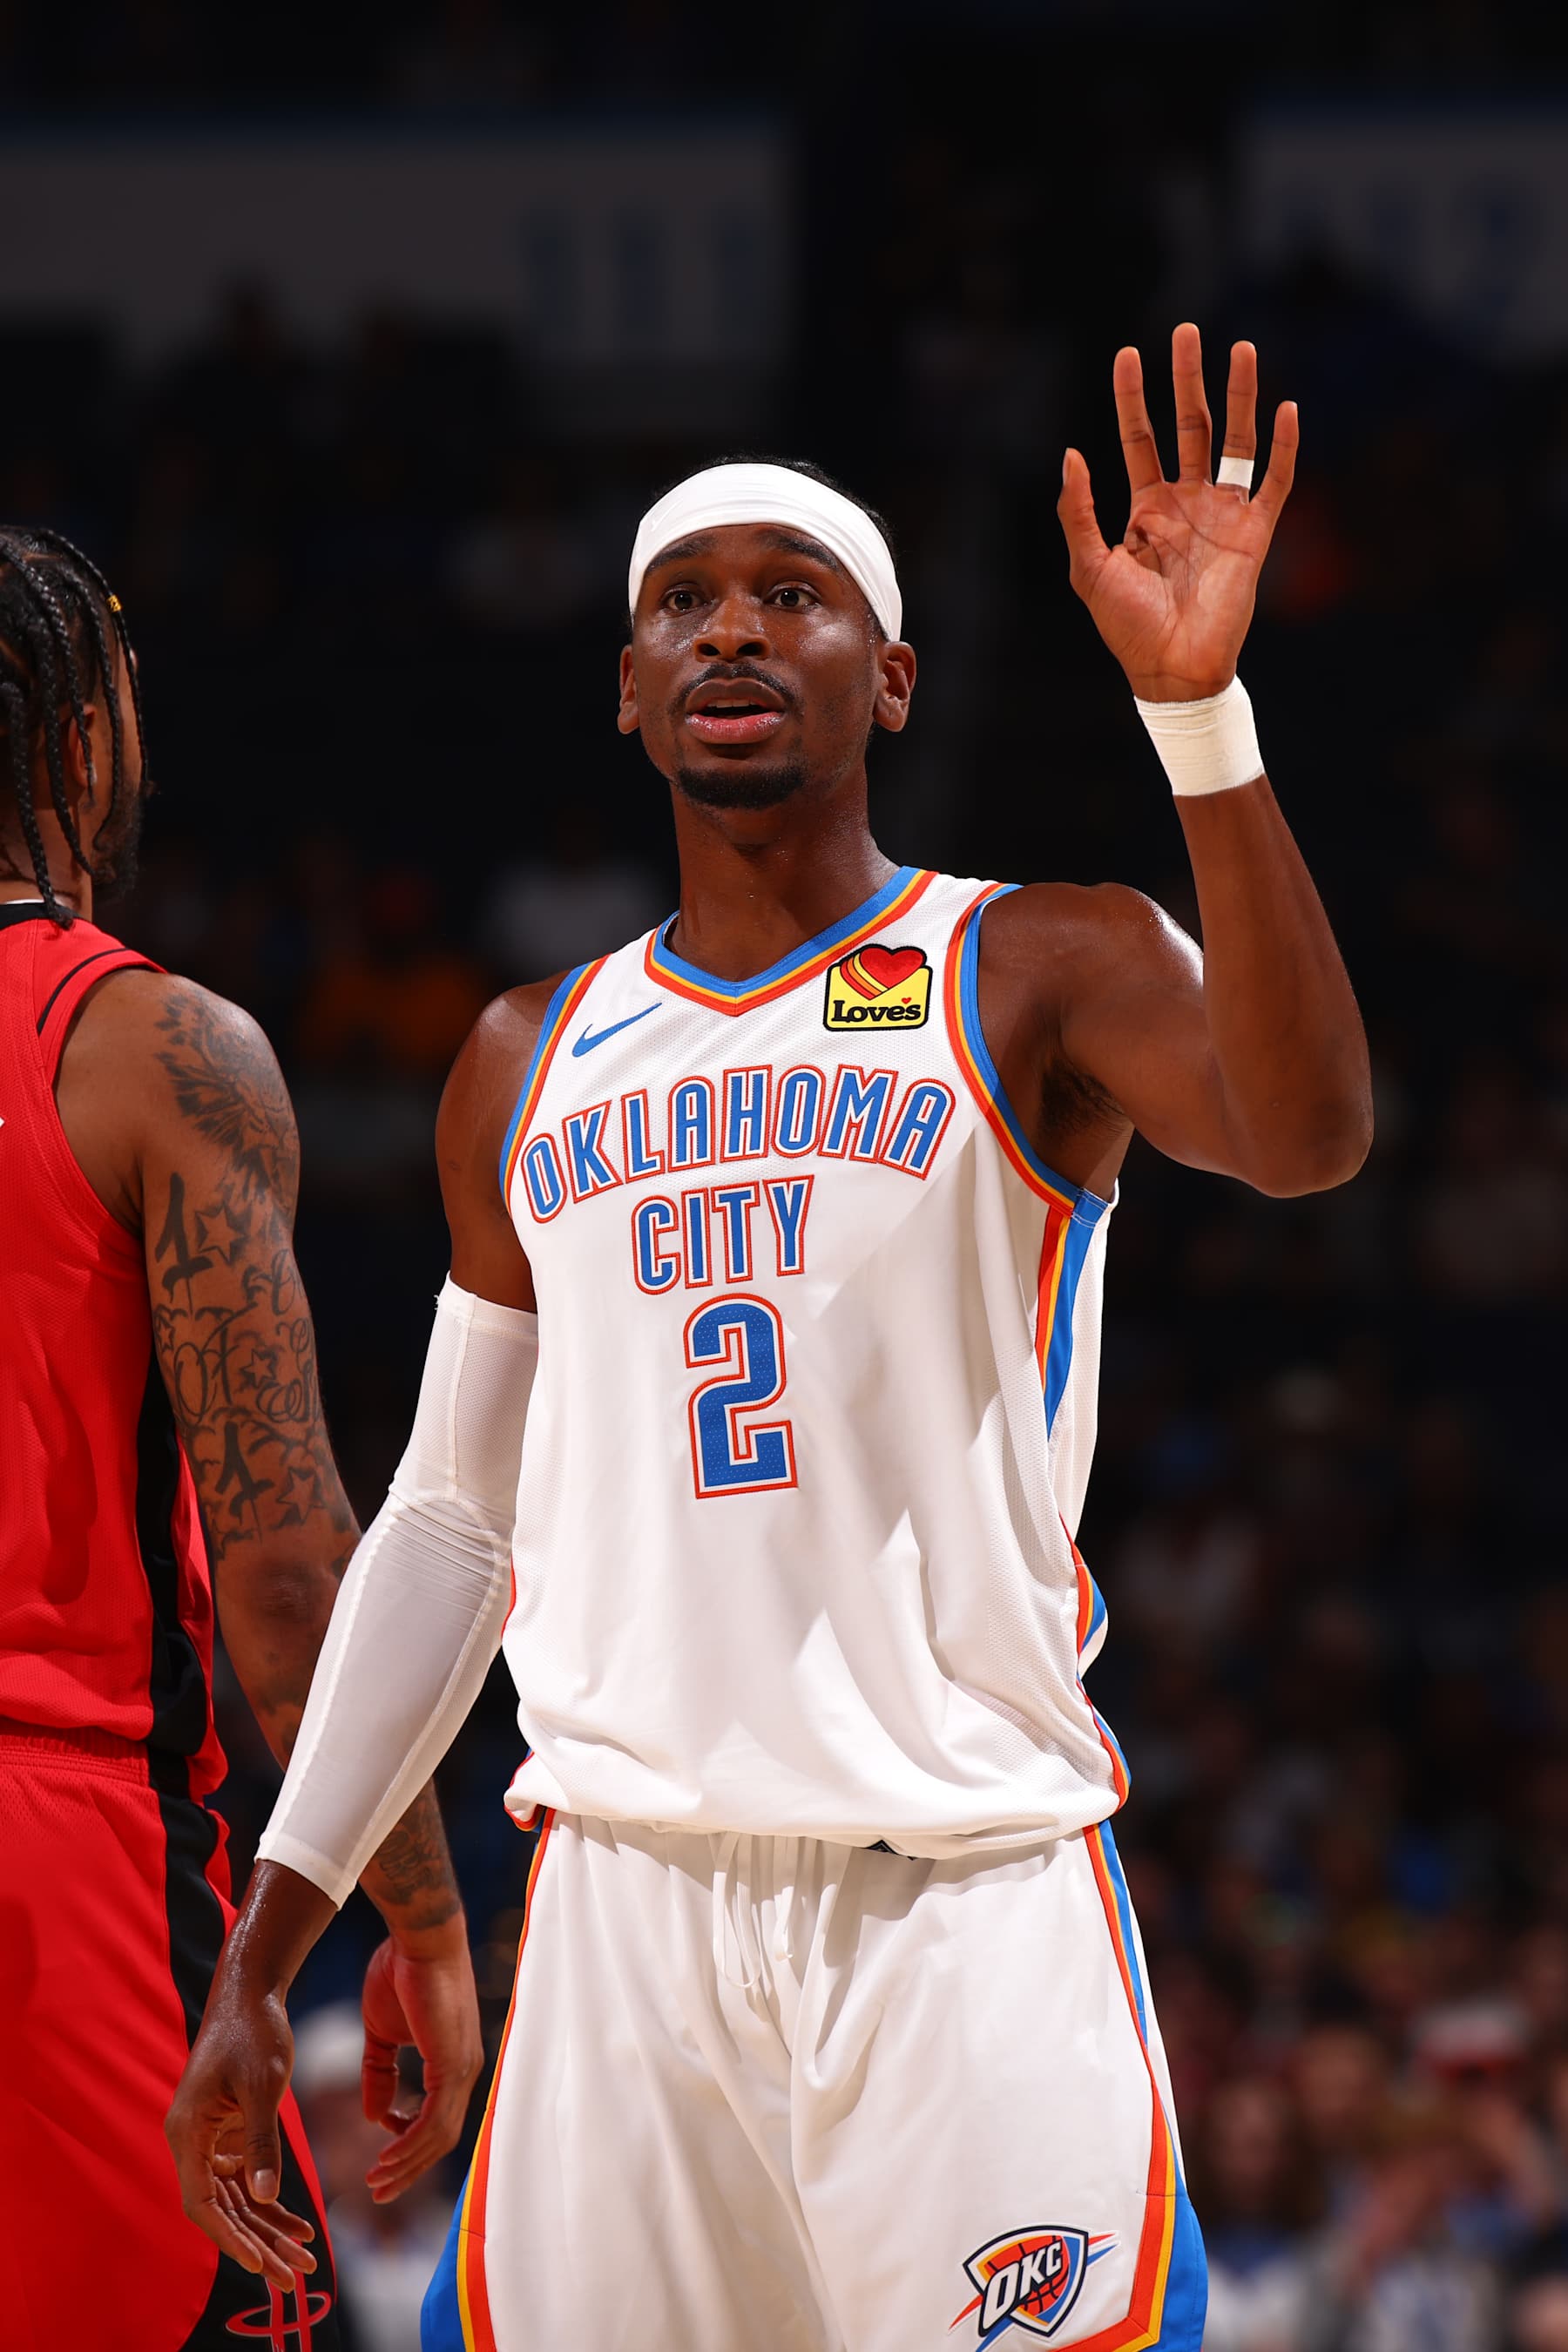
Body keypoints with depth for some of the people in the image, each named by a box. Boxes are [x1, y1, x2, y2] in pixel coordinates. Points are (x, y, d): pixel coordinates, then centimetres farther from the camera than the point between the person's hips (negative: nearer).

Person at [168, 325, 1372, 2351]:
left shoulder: (1042, 972, 3)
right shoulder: (532, 1064, 17)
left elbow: (1307, 1135, -19)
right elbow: (454, 1517, 20)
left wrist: (1200, 708, -29)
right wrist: (263, 1952, 15)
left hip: (970, 1897, -4)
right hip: (626, 1899, 4)